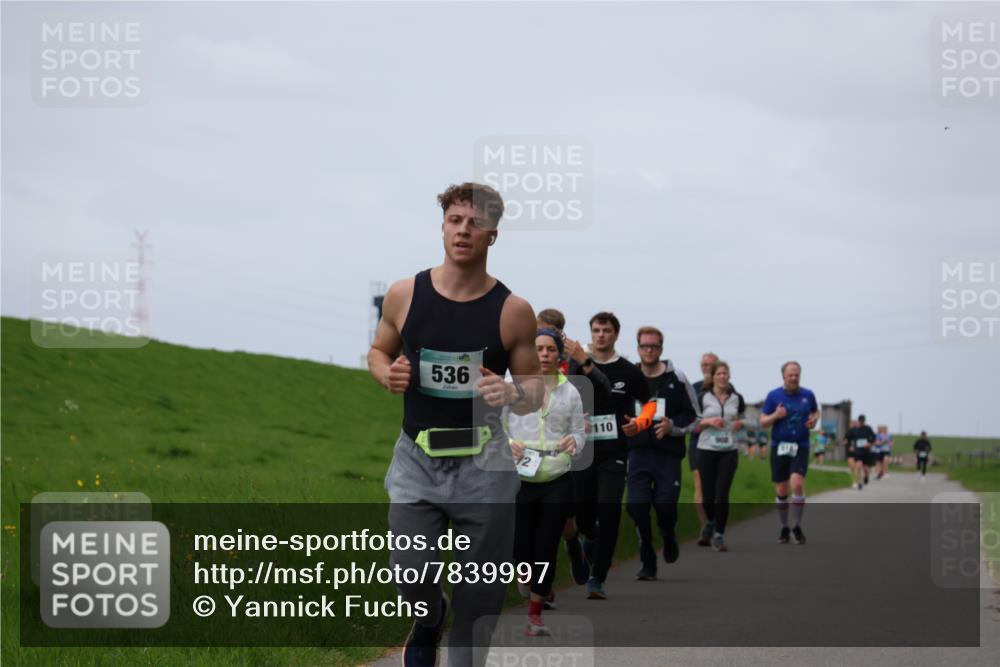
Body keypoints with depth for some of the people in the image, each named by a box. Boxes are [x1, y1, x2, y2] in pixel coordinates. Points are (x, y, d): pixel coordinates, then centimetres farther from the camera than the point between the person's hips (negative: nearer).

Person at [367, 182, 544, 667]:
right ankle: (429, 620, 24)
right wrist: (388, 375, -8)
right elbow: (378, 352, 15)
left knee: (480, 598, 4)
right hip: (418, 459, 0)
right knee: (411, 576, -12)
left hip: (484, 464, 0)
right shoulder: (404, 295, -2)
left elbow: (535, 388, 4)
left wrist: (513, 395, -19)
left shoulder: (513, 311, -5)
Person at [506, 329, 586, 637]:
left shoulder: (570, 392, 6)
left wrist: (574, 441, -14)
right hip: (520, 481, -1)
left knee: (546, 551, 3)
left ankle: (536, 615, 16)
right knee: (519, 550, -4)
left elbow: (579, 431, 9)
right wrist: (509, 443, -15)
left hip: (557, 482, 2)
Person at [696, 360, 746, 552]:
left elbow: (742, 418, 20)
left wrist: (740, 423, -4)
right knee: (708, 495, 2)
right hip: (707, 450, -1)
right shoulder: (703, 398, -1)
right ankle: (711, 522, 34)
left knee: (722, 495, -10)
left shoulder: (737, 398, 6)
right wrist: (708, 422, -15)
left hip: (729, 451, 1)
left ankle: (719, 535, -3)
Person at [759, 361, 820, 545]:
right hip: (779, 447, 1)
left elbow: (816, 411, 22)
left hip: (801, 447, -1)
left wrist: (814, 419, -1)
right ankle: (784, 528, 22)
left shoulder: (808, 395, 3)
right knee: (781, 492, 4)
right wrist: (775, 415, -17)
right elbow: (763, 423, 2)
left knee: (797, 483, -20)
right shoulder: (773, 395, -1)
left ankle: (797, 526, -5)